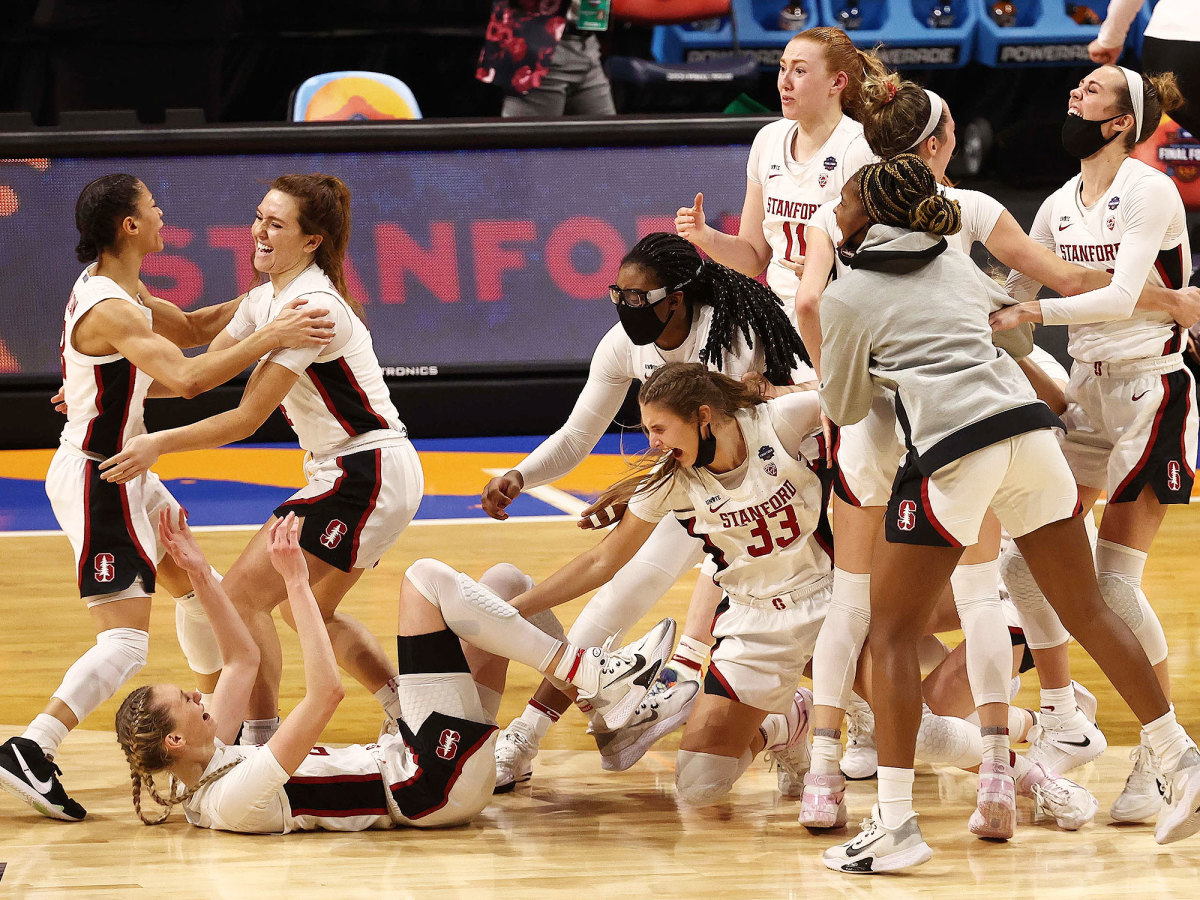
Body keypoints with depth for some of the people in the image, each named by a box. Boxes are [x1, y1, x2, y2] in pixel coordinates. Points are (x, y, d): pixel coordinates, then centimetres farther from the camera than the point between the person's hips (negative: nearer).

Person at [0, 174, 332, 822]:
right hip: (97, 482, -11)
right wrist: (268, 339, -35)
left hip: (123, 473, 11)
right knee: (125, 642, -15)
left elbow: (188, 330, 22)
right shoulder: (111, 310, -24)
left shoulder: (119, 289, 7)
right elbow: (185, 378, -38)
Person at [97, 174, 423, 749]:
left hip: (367, 477, -10)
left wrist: (160, 444, -23)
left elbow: (247, 418, -22)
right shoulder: (267, 300, 8)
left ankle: (259, 740, -9)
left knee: (243, 594, -12)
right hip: (343, 475, 10)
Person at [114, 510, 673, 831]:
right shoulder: (234, 797, -25)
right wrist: (296, 583, -27)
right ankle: (589, 675, -10)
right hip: (433, 787, -10)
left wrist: (199, 574, 7)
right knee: (426, 578, -13)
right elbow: (325, 693, -32)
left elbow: (243, 658, 16)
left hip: (397, 763, 10)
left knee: (505, 582, 10)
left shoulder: (205, 771, 5)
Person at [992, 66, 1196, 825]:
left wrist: (1037, 310, -31)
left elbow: (1121, 297, -24)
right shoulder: (1061, 206, 10)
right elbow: (1011, 293, 16)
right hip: (1087, 393, 7)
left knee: (1115, 577, -12)